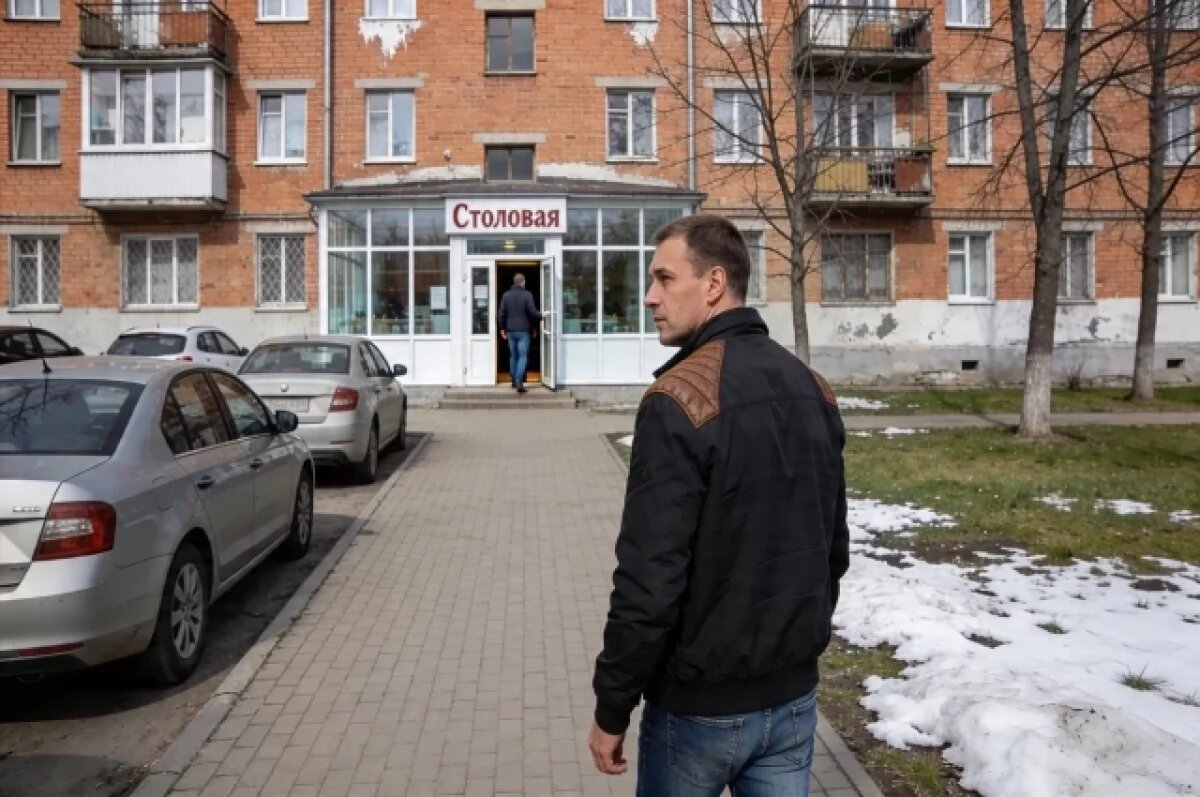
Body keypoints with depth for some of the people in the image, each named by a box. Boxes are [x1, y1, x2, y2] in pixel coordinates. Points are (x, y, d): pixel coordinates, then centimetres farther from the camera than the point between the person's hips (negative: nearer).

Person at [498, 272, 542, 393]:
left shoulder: (506, 295, 3)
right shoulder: (527, 295, -9)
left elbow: (502, 313, 3)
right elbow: (533, 312, -11)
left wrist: (502, 328, 10)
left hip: (510, 330, 4)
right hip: (523, 330, -4)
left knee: (513, 356, 13)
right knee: (523, 356, -4)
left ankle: (514, 382, 19)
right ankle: (519, 381, -18)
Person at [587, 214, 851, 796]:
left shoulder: (679, 398, -21)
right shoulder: (812, 388, 2)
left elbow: (650, 578, -23)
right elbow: (835, 547, 10)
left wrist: (612, 708, -11)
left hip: (702, 703, -6)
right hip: (793, 695, 6)